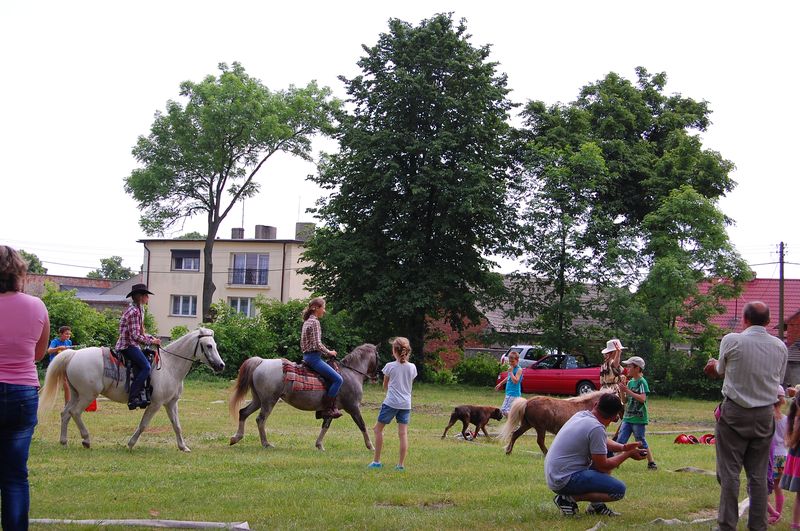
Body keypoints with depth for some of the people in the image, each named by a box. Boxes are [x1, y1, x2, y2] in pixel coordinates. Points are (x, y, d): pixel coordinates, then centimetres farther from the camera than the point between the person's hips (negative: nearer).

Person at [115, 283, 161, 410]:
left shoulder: (139, 310, 16)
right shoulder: (134, 312, -16)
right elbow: (135, 336, -20)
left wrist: (152, 338, 9)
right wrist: (151, 341, -12)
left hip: (132, 345, 11)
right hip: (128, 345, -11)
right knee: (146, 367, -21)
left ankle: (140, 394, 1)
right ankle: (132, 398, -24)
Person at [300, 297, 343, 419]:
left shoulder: (307, 321, 16)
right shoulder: (315, 322, -14)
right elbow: (317, 344, -20)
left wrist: (326, 352, 15)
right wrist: (329, 352, -5)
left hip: (307, 356, 10)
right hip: (314, 357, -10)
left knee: (332, 378, 16)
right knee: (338, 379, -12)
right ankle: (327, 408, -12)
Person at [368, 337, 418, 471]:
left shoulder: (390, 366, -5)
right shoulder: (412, 367, 3)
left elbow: (385, 386, 8)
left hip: (391, 403, -4)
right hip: (406, 404, 4)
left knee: (378, 429, 9)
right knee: (403, 433, 1)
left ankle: (376, 461, 9)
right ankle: (401, 463, -1)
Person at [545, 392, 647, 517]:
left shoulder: (581, 415, 8)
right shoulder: (596, 429, -20)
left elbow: (603, 441, 25)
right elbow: (602, 466, -13)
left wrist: (623, 447, 10)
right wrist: (628, 455, -2)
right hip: (565, 480, -10)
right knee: (619, 490, -16)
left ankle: (596, 504, 16)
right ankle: (568, 498, -9)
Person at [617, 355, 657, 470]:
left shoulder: (642, 382, -11)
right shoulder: (630, 382, 11)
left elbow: (643, 398, -24)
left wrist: (628, 391, -24)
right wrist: (622, 390, 1)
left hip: (638, 418, -7)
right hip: (627, 417, 7)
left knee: (641, 442, 0)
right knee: (620, 440, 2)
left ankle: (651, 463, 11)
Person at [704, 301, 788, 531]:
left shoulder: (731, 341, -10)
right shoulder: (780, 346, 0)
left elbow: (721, 371, 8)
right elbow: (778, 381, 13)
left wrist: (714, 365, 31)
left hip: (735, 412, -3)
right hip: (765, 415, 3)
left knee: (729, 471, 1)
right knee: (759, 474, 9)